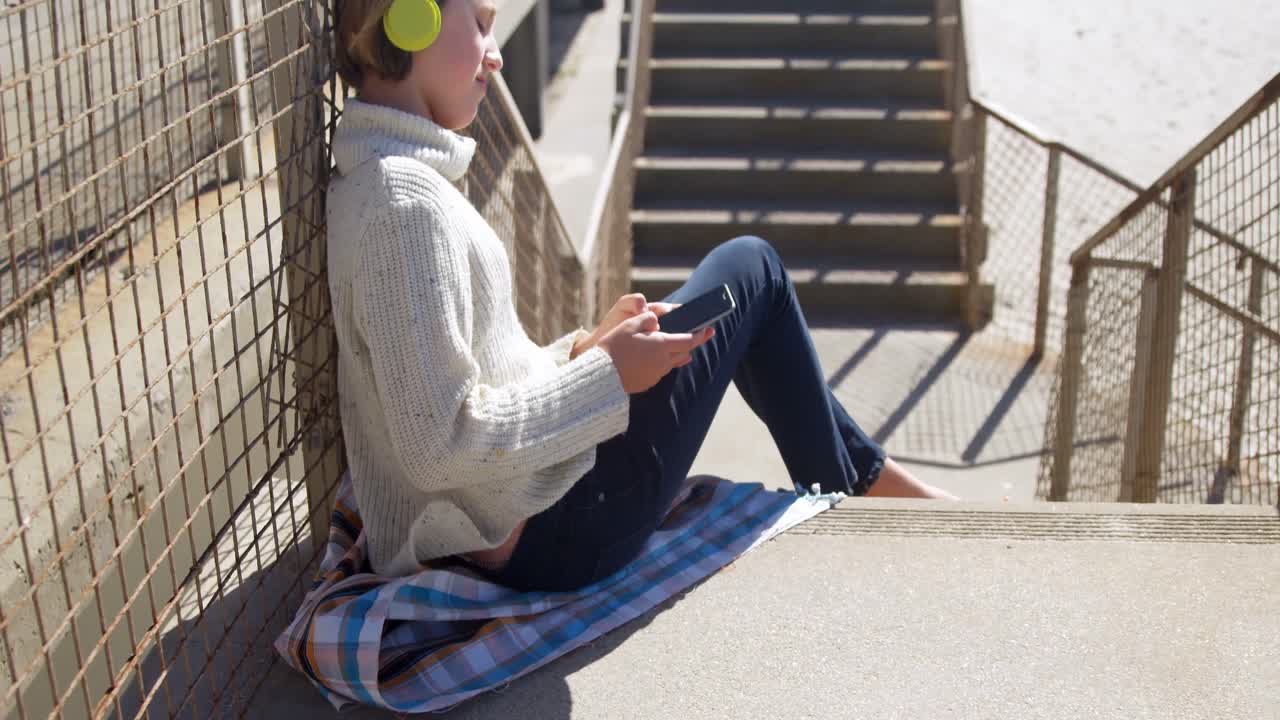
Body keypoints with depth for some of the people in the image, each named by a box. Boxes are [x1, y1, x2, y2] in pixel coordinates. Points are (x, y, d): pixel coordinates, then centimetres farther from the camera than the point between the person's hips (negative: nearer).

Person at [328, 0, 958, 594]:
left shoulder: (375, 185, 10)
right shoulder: (406, 200, -22)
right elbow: (440, 449, -26)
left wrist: (589, 346, 4)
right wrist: (606, 375, -17)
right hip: (547, 536, -10)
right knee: (750, 269, 4)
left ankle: (872, 479, 36)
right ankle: (856, 495, 24)